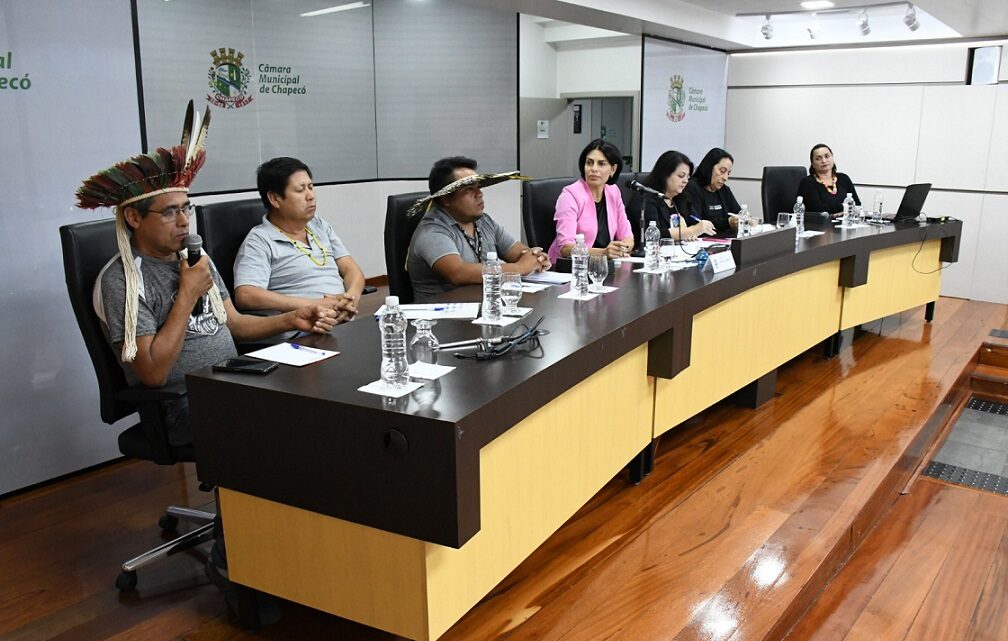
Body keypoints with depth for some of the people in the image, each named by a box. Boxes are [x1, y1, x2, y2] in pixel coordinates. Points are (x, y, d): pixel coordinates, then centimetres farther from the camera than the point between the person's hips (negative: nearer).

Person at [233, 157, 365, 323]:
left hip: (346, 323, 7)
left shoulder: (321, 226, 21)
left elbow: (351, 269, 17)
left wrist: (352, 297, -8)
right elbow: (245, 296, -16)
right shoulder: (259, 241, -2)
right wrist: (313, 305, -17)